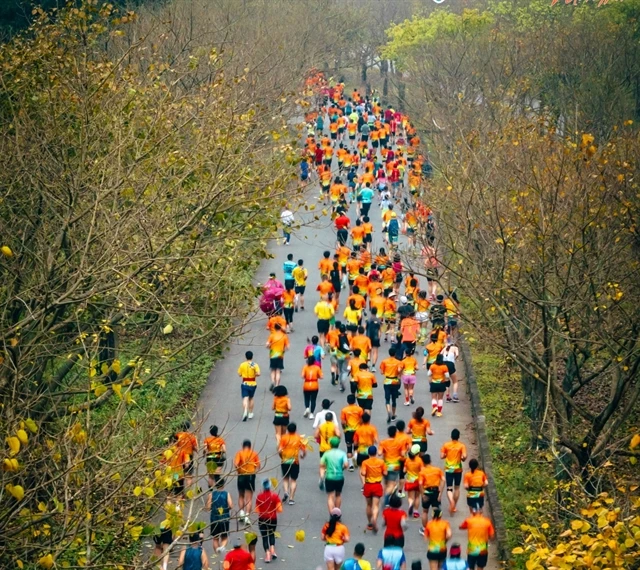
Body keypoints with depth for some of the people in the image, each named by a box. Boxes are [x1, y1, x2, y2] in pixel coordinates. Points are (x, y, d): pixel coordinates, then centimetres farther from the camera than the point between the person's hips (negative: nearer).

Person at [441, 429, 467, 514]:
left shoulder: (446, 445, -6)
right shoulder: (461, 446, -9)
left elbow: (442, 456, -8)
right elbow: (464, 456, -20)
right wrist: (462, 458, 2)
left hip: (448, 469, 0)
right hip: (458, 469, 0)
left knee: (449, 488, 1)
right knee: (457, 487, 17)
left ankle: (451, 501, -27)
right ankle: (454, 506, 23)